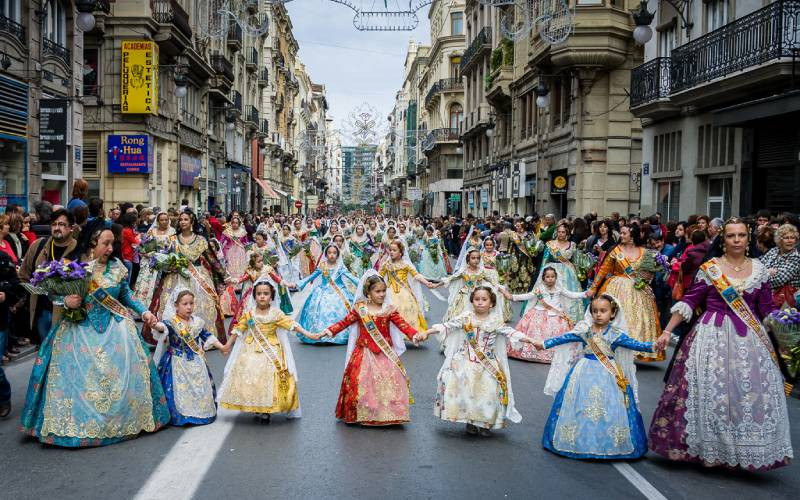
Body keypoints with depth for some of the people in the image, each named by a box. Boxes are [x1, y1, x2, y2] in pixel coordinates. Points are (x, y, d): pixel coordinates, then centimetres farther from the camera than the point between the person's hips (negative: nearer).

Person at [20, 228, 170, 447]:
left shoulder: (117, 267, 4)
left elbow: (126, 296, 12)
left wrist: (144, 311, 1)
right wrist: (66, 302, -20)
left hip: (113, 324, 1)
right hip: (81, 326, -1)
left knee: (120, 370, -8)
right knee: (77, 371, -9)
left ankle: (124, 419, 8)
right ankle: (76, 423, 5)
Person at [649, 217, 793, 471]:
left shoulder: (759, 269, 6)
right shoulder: (709, 268, -2)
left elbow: (768, 309, 10)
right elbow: (689, 301, -2)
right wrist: (667, 330, -6)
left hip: (750, 338, 3)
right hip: (713, 336, -2)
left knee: (752, 391, 2)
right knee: (710, 390, -1)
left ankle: (745, 452, 17)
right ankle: (710, 447, 16)